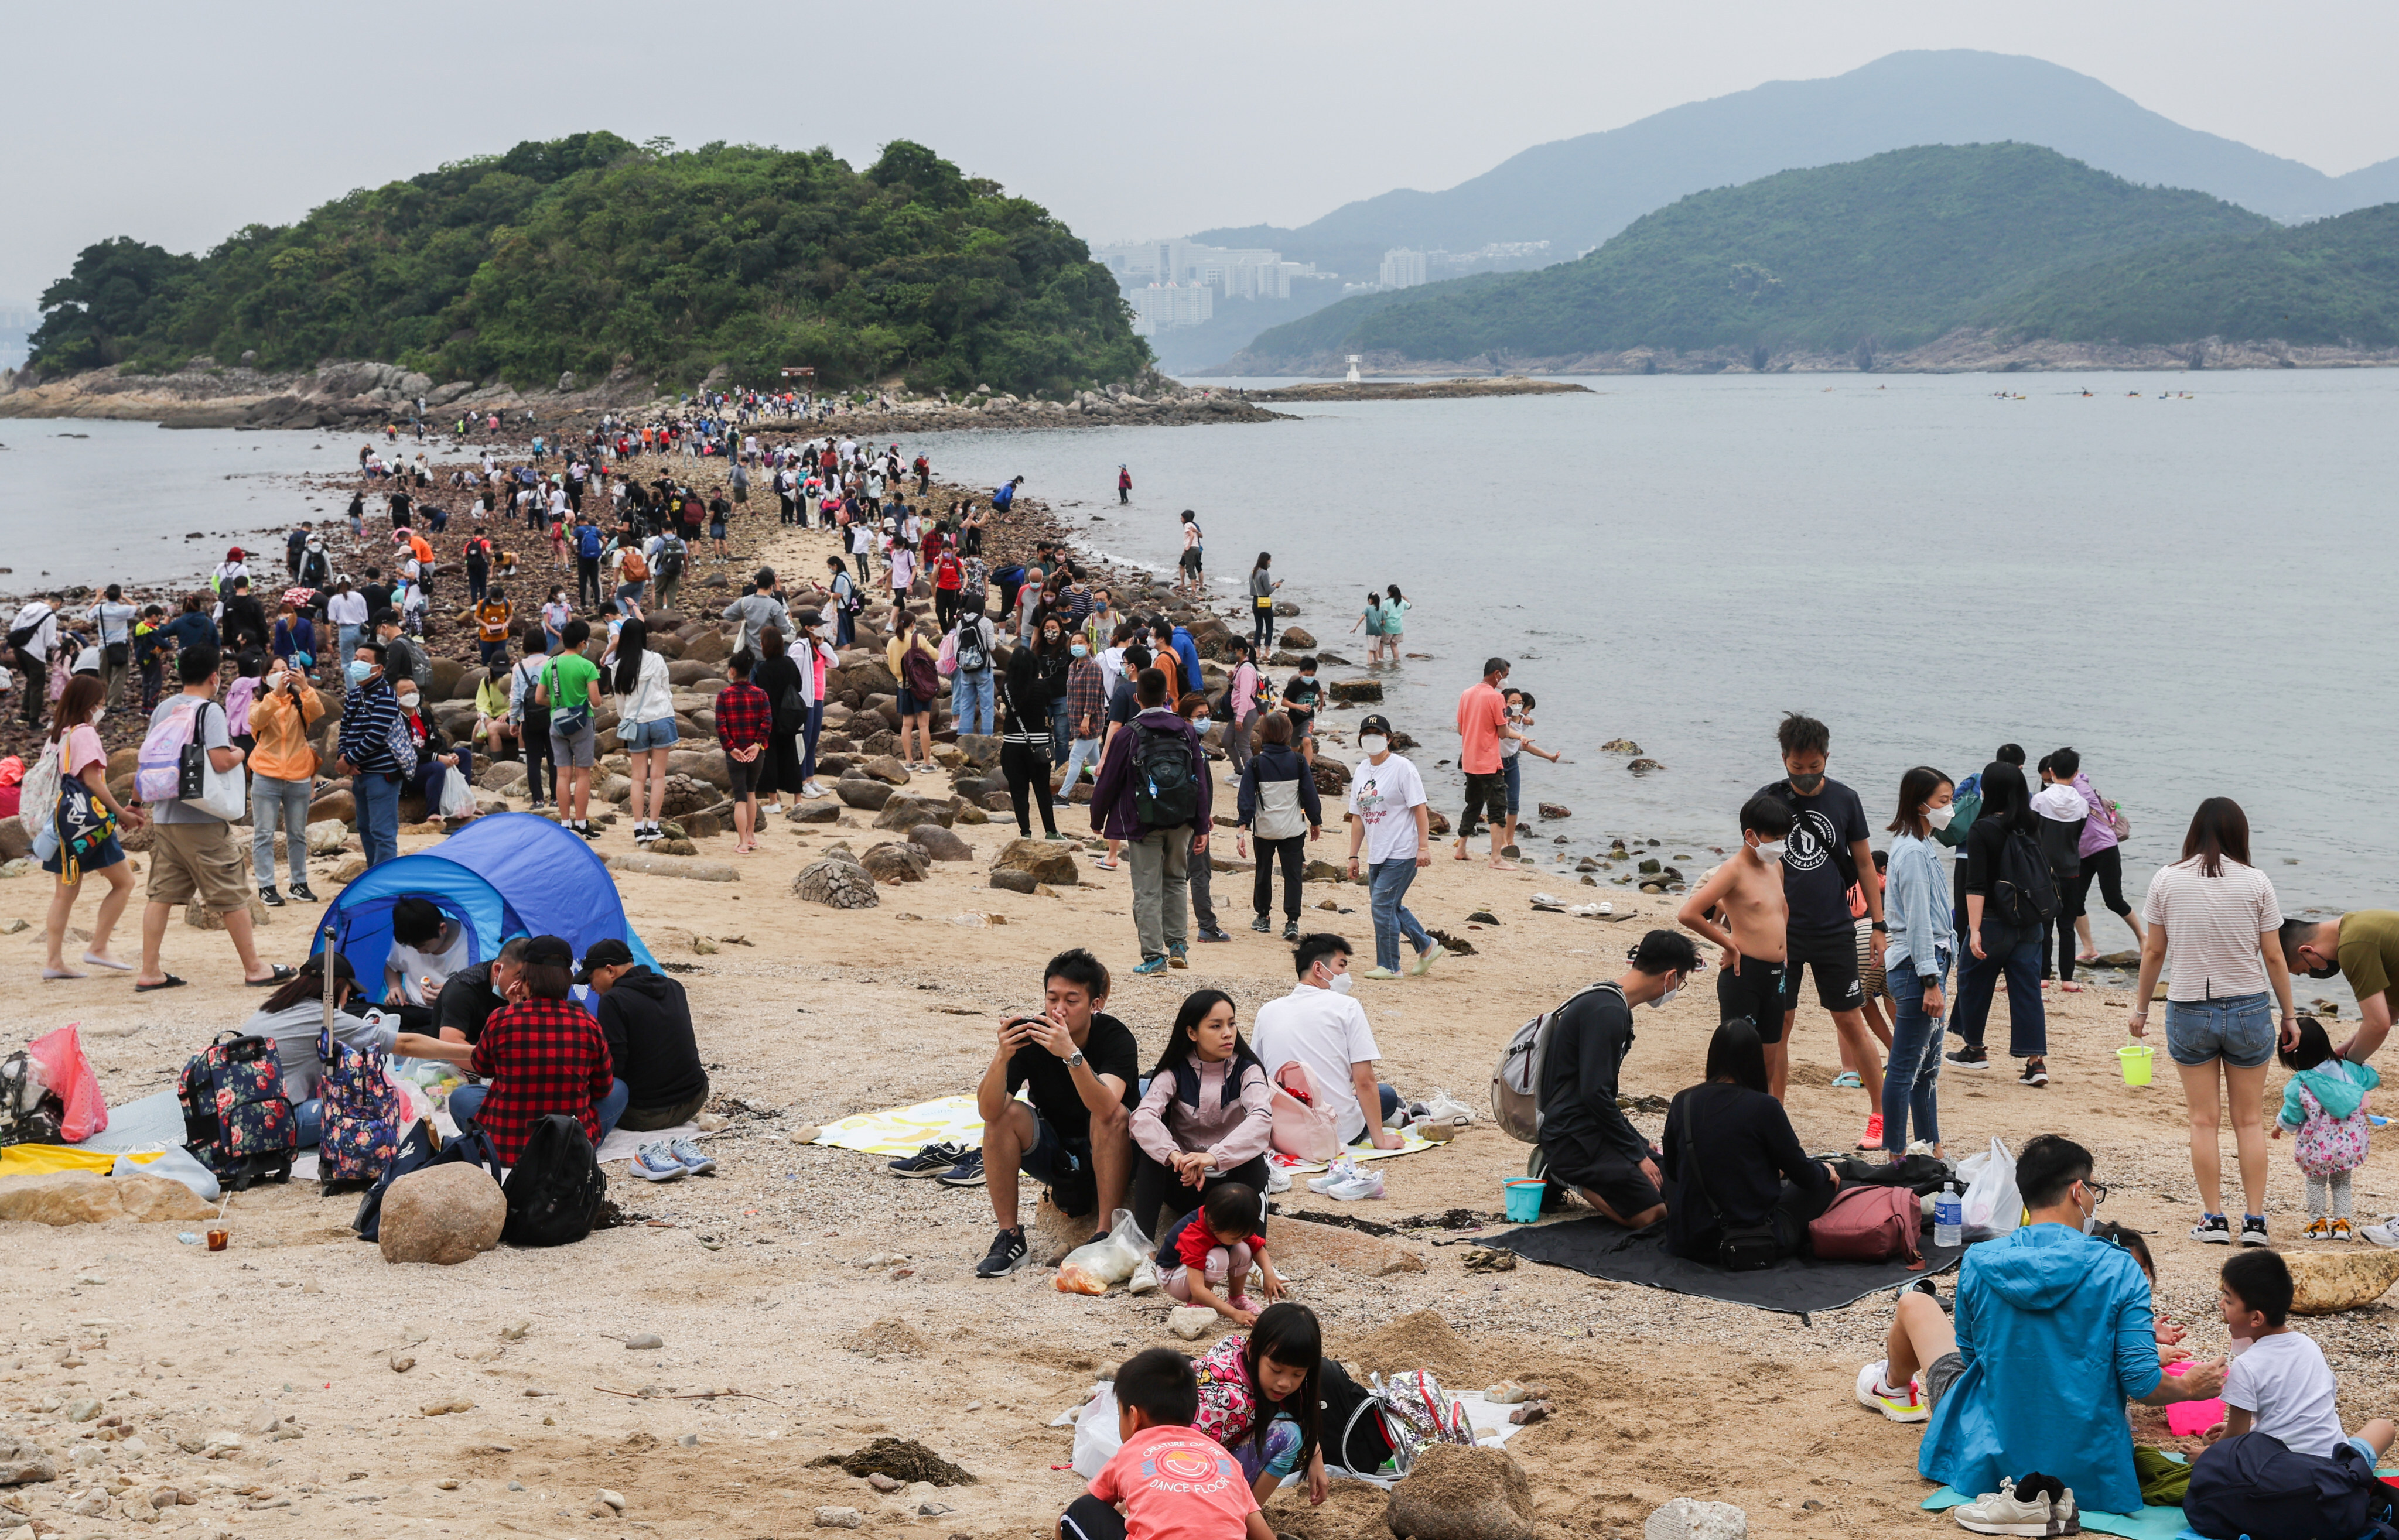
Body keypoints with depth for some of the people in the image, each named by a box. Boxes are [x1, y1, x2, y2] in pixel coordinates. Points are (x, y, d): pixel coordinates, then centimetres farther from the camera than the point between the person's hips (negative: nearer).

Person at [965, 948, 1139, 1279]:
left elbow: (1105, 1108, -39)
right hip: (1054, 1155, 3)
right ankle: (1009, 1236, -15)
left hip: (1108, 1158, -3)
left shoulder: (1115, 1037, -20)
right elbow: (989, 1111, -24)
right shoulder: (1030, 1035, -14)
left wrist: (1071, 1053, -52)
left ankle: (1106, 1234, -28)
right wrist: (1003, 1056, -41)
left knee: (1114, 1115, -32)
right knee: (1007, 1113, -21)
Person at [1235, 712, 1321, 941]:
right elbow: (1310, 795, 0)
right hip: (1293, 829, 0)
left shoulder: (1255, 764, -7)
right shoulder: (1298, 762, -5)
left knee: (1264, 872, 18)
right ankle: (1292, 921, -8)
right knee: (1292, 873, 2)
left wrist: (1242, 830, -10)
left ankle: (1262, 917, 27)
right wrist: (1316, 822, 13)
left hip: (1264, 828, 0)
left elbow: (1246, 799, -10)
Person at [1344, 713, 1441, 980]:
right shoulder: (1361, 771, 12)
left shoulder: (1402, 768, -9)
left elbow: (1420, 809, -12)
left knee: (1383, 905, -9)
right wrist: (1353, 856, 14)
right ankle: (1426, 946, 30)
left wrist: (1423, 847, -18)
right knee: (1390, 907, 13)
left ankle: (1389, 966, 2)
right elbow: (1358, 816, 16)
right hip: (1376, 855, 8)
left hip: (1402, 853, -8)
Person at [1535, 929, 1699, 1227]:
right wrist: (1637, 1155, -17)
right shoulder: (1607, 1012, -20)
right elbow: (1594, 1093, -25)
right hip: (1573, 1137, -11)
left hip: (1592, 1127, 11)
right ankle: (1565, 1176, -4)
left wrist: (1639, 1145, 16)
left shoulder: (1609, 1001, 14)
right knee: (1652, 1213, -19)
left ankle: (1562, 1170, 10)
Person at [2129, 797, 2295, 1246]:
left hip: (2188, 1010, 0)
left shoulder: (2167, 880, -3)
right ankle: (2255, 1221, 8)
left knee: (2204, 1120, 8)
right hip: (2248, 1008, 0)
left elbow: (2154, 952, 1)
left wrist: (2141, 1008, 13)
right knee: (2250, 1120, 9)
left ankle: (2214, 1219, 8)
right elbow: (2273, 957, -1)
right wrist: (2289, 1014, 9)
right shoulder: (2255, 882, -4)